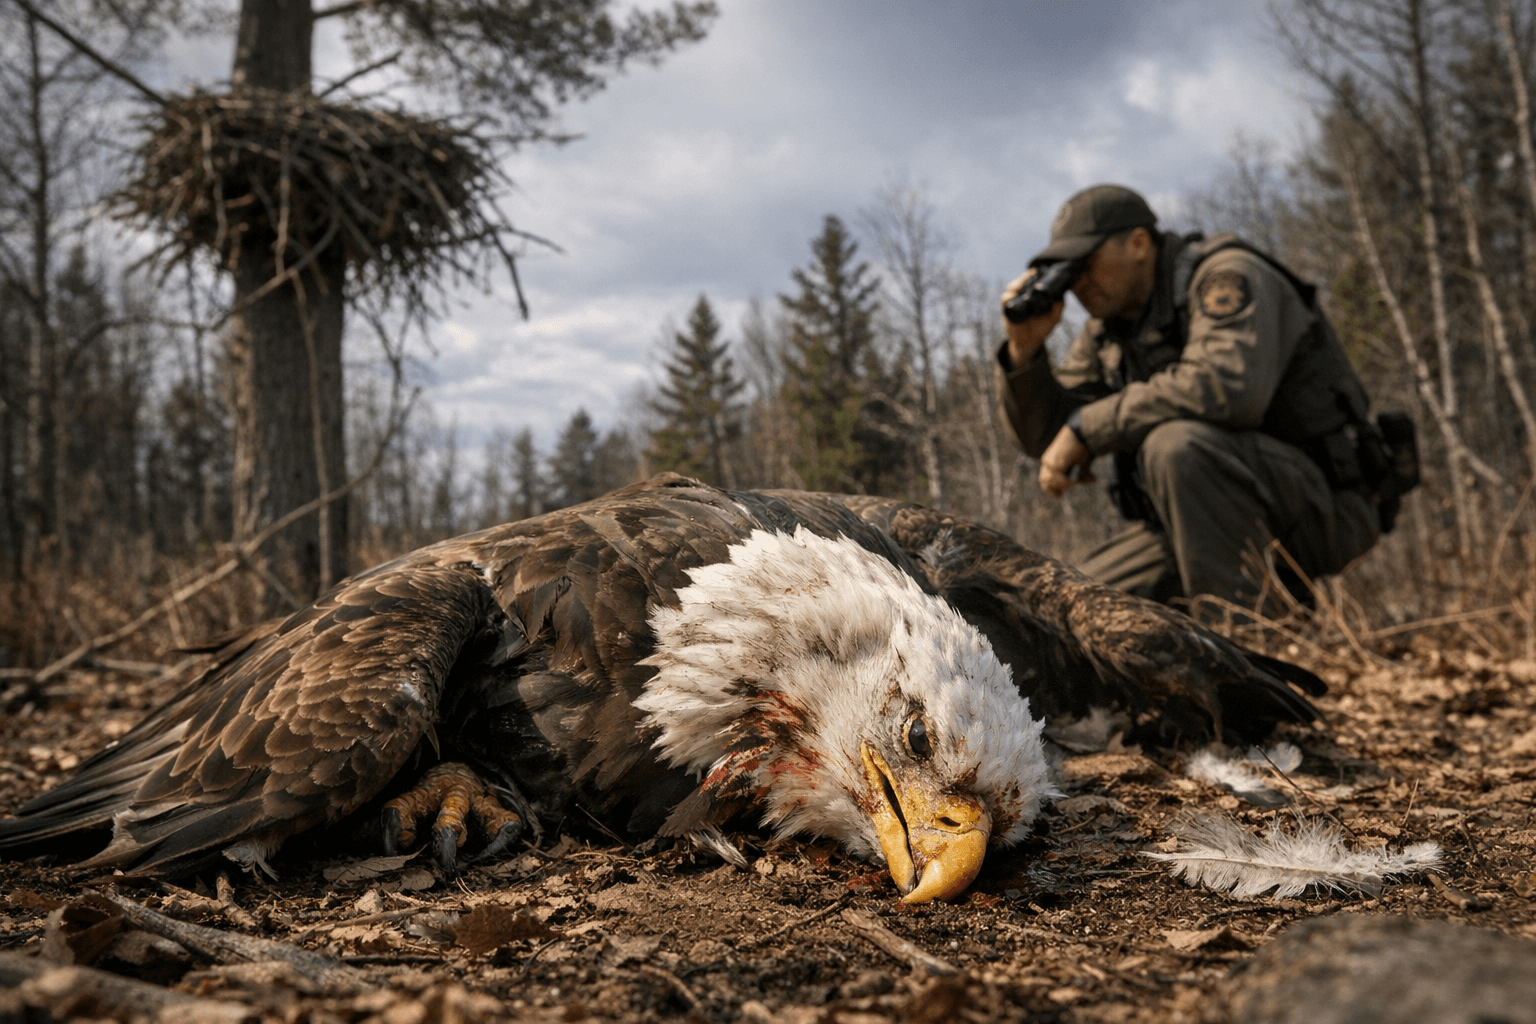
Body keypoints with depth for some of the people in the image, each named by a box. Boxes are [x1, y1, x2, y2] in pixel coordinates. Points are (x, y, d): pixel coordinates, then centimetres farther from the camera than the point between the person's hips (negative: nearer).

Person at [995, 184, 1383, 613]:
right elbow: (1047, 436, 7)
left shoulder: (1228, 276, -14)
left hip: (1322, 504, -7)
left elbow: (1227, 388, -34)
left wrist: (1086, 428, -28)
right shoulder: (1107, 330, 10)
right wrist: (1025, 349, -9)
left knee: (1175, 444, -34)